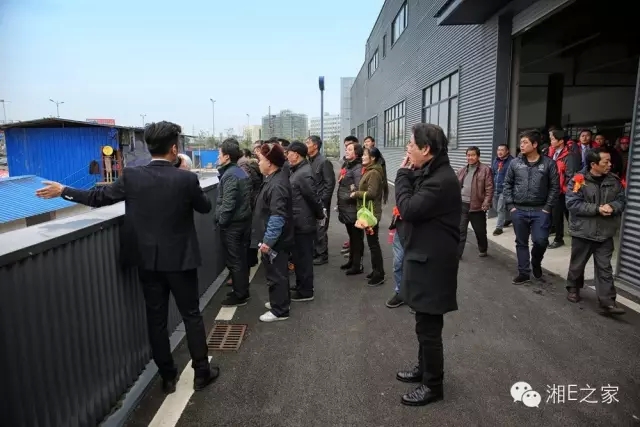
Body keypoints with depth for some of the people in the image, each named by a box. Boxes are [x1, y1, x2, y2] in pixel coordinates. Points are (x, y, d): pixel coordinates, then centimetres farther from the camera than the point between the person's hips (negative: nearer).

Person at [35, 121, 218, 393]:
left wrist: (62, 191, 20)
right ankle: (202, 372, 22)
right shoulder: (186, 179, -13)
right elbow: (205, 207, 2)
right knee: (192, 315, 11)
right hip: (180, 260, -2)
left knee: (156, 319, 13)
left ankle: (167, 377, 26)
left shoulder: (131, 177, -7)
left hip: (148, 261, 3)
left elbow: (98, 198, 4)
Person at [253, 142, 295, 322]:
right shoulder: (275, 178, 8)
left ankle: (279, 310, 16)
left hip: (275, 241, -10)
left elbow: (277, 217, -29)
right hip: (274, 239, 10)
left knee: (276, 274, 3)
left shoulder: (276, 185, -25)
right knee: (277, 273, 22)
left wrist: (267, 240, -25)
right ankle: (280, 301, 38)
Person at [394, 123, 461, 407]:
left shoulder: (442, 180, -23)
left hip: (433, 263, -11)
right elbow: (413, 207, 12)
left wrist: (403, 175, -15)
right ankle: (424, 368, 40)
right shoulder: (429, 173, 10)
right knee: (424, 322, 23)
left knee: (428, 326, 2)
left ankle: (433, 385, 19)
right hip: (424, 258, 11)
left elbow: (408, 209, -24)